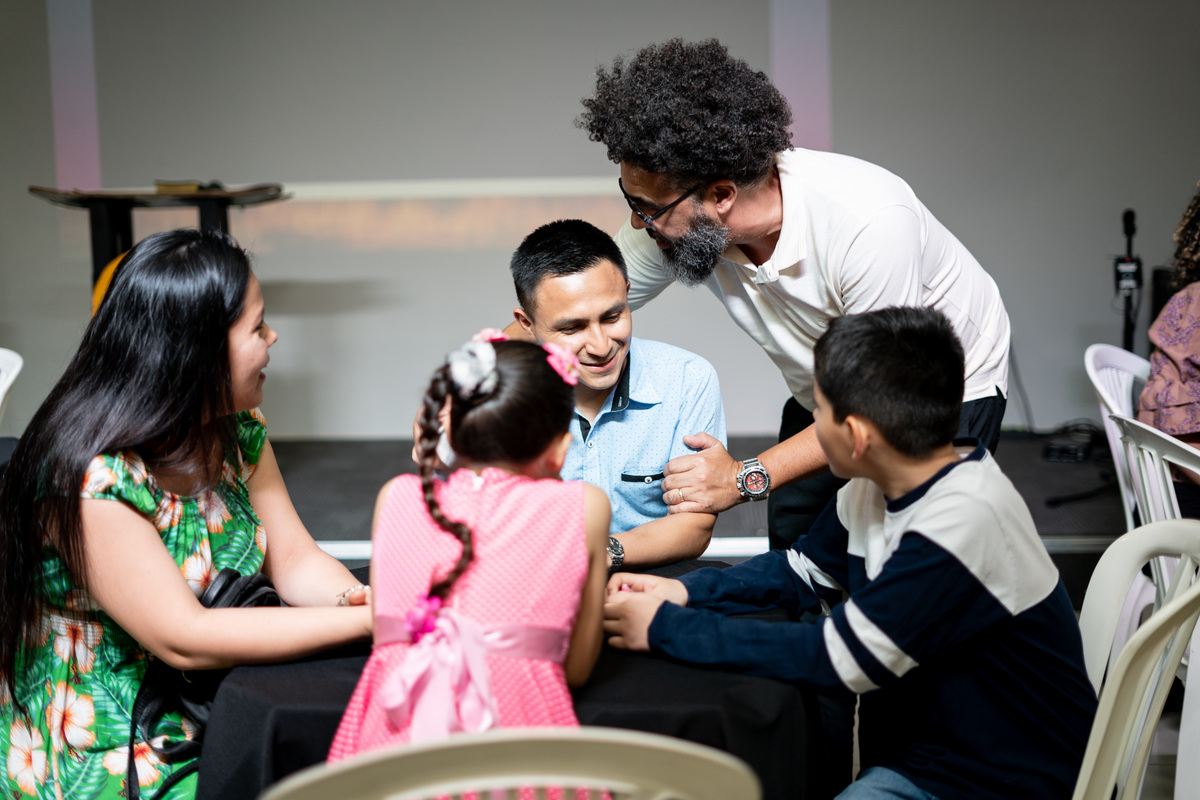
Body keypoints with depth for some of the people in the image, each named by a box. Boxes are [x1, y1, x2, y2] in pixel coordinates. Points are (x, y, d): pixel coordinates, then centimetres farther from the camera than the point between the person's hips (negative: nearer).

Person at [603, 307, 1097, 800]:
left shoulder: (964, 521, -26)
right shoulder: (882, 484, 0)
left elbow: (839, 658, -24)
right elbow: (803, 571, 15)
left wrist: (667, 628, -17)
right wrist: (685, 592, -1)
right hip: (911, 752, 8)